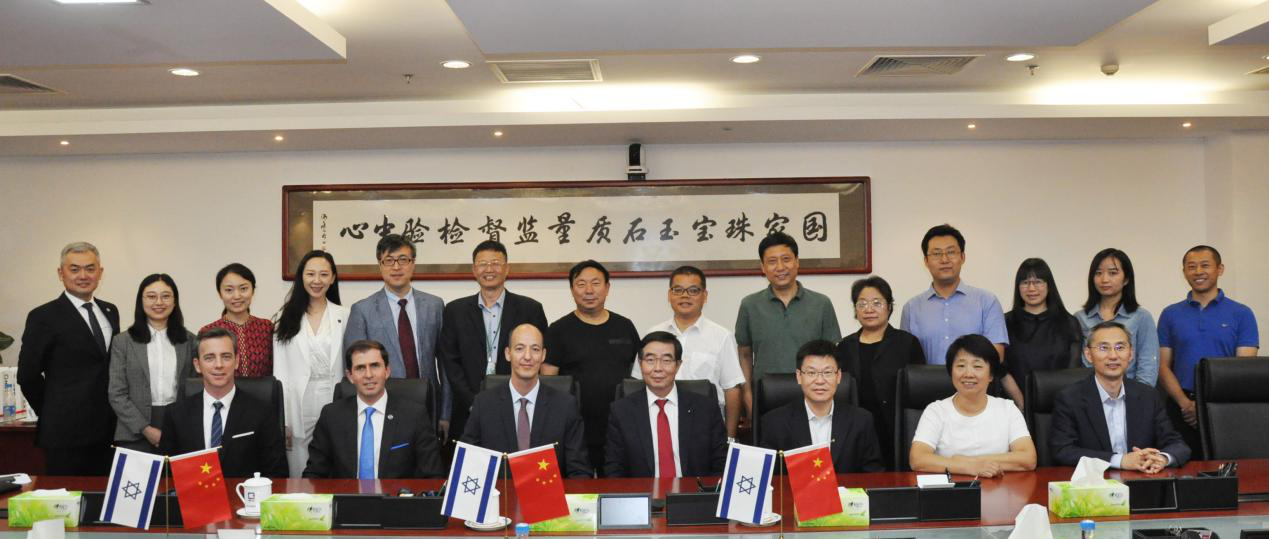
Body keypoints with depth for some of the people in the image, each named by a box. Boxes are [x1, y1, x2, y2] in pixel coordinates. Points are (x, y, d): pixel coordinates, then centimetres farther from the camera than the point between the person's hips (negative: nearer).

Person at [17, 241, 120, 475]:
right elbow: (27, 375, -5)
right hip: (65, 433, -5)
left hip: (105, 430, 5)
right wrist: (52, 414, 1)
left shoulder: (110, 312, 12)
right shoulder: (43, 317, -6)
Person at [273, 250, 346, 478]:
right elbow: (279, 372, 2)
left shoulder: (343, 317, 5)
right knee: (300, 478, 5)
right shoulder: (285, 318, 3)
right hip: (299, 413, 0)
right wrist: (281, 422, -4)